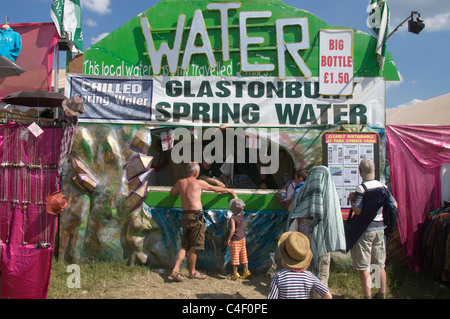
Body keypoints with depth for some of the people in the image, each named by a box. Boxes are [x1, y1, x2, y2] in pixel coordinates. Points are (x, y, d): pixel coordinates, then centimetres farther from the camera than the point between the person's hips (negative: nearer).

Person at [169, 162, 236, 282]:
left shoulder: (180, 182, 8)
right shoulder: (199, 183, -4)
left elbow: (171, 193, 26)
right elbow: (215, 189, 10)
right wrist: (228, 190, 26)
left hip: (185, 216, 6)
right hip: (196, 215, -6)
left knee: (185, 246, 13)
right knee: (194, 246, 4)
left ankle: (175, 270, 3)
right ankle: (192, 272, 14)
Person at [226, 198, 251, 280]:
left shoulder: (232, 218, -22)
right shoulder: (242, 214, -2)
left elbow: (232, 229, -29)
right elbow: (240, 204, 16)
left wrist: (228, 239, -19)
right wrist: (235, 196, 27)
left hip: (235, 240, -7)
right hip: (242, 238, 7)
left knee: (234, 257, 2)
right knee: (243, 256, 14)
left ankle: (235, 273, 7)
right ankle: (246, 271, 20)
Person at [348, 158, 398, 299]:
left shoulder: (361, 189, -16)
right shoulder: (383, 186, 2)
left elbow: (357, 211, -22)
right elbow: (394, 204, 7)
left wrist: (351, 199, -5)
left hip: (365, 230, -6)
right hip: (380, 229, 6)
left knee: (364, 267, 1)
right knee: (380, 265, 18)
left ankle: (367, 296, 4)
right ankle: (382, 294, 29)